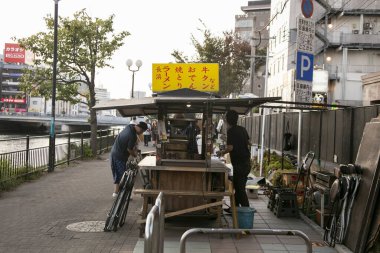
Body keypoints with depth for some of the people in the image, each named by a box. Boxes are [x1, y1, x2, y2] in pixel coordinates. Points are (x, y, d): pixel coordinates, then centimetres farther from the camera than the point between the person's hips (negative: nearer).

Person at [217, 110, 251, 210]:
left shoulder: (231, 131, -15)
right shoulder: (242, 129, 9)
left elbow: (230, 147, -20)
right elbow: (248, 143, 20)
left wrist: (222, 152, -3)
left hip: (239, 164, -9)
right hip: (247, 162, 9)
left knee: (240, 188, -3)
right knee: (237, 186, 17)